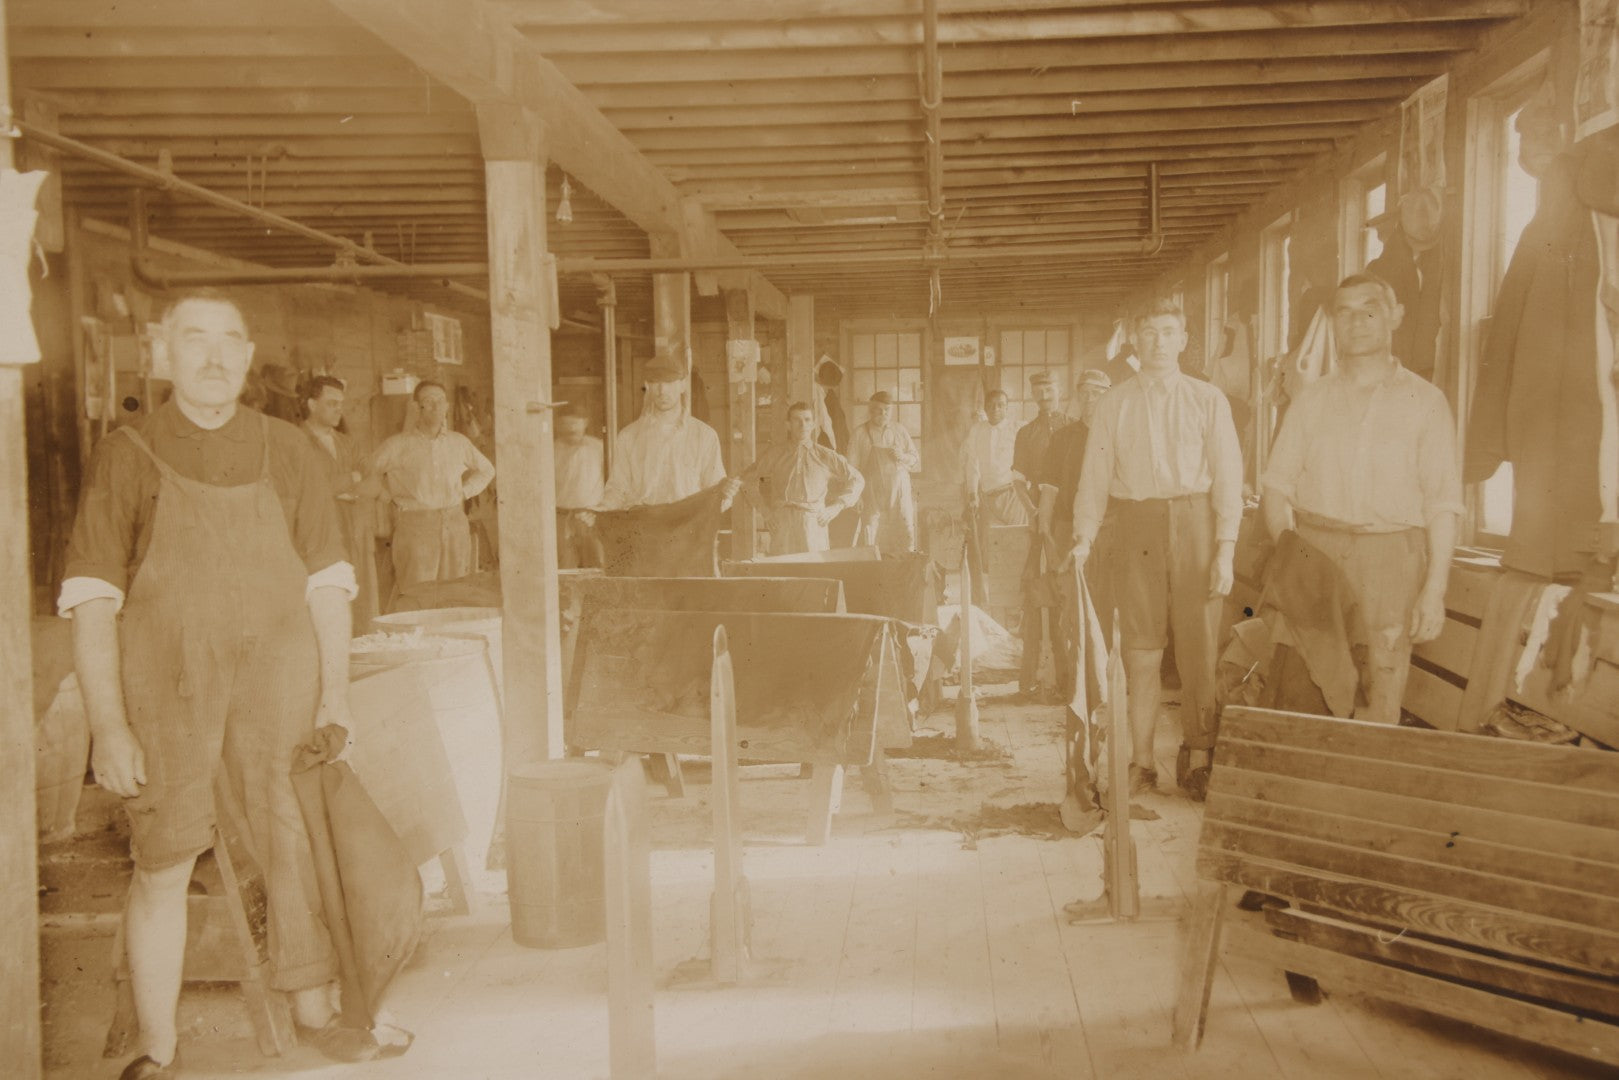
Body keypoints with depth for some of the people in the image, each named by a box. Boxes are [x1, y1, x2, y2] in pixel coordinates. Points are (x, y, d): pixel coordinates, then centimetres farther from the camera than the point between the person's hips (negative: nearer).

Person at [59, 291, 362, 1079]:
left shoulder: (288, 452, 5)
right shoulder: (127, 456, -2)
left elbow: (326, 582, 7)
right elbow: (92, 599, -4)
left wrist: (336, 695, 2)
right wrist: (109, 726, -10)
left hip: (278, 693, 2)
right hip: (164, 696, -2)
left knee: (299, 853, 8)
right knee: (162, 869, 5)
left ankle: (314, 1013, 28)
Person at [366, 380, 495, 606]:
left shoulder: (459, 442, 11)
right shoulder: (397, 445, 0)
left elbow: (486, 470, 26)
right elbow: (369, 472, 11)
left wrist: (464, 492, 13)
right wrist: (394, 498, 6)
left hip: (455, 524, 4)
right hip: (415, 526, -4)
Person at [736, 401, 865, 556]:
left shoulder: (826, 456, 10)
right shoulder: (775, 455, 11)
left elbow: (857, 480, 17)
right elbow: (748, 477, 22)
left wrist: (836, 507, 8)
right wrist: (766, 510, 15)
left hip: (814, 525, 0)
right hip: (782, 525, 0)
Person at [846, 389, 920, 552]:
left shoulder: (900, 432, 11)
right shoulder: (860, 433, 0)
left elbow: (916, 460, 16)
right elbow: (852, 467, -4)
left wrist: (903, 457, -6)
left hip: (899, 492, 3)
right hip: (872, 494, -3)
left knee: (906, 536, -2)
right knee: (869, 533, -9)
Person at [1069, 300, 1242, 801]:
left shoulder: (1208, 400, 6)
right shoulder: (1113, 403, 8)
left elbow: (1227, 475, 3)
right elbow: (1095, 476, 7)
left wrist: (1225, 548, -6)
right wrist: (1084, 537, -6)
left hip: (1194, 524, 0)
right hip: (1134, 527, 1)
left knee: (1200, 650, 1)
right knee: (1140, 652, 4)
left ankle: (1197, 761, 14)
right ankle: (1141, 763, 13)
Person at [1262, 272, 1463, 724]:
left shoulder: (1425, 402, 4)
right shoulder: (1311, 400, 11)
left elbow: (1443, 503, 0)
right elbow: (1277, 485, 9)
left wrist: (1435, 587, -7)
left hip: (1390, 557, -2)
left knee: (1379, 707, -3)